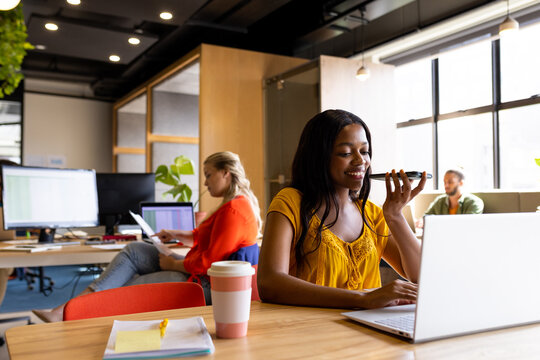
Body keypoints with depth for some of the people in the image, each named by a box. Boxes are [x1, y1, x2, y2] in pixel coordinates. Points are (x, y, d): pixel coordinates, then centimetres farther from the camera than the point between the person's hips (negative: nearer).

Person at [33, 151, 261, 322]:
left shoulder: (233, 210, -22)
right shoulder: (235, 204, 12)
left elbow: (208, 262, -25)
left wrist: (172, 264, -10)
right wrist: (175, 235, 12)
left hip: (202, 283, -10)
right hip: (196, 270, 10)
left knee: (126, 293, -5)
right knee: (134, 250, 3)